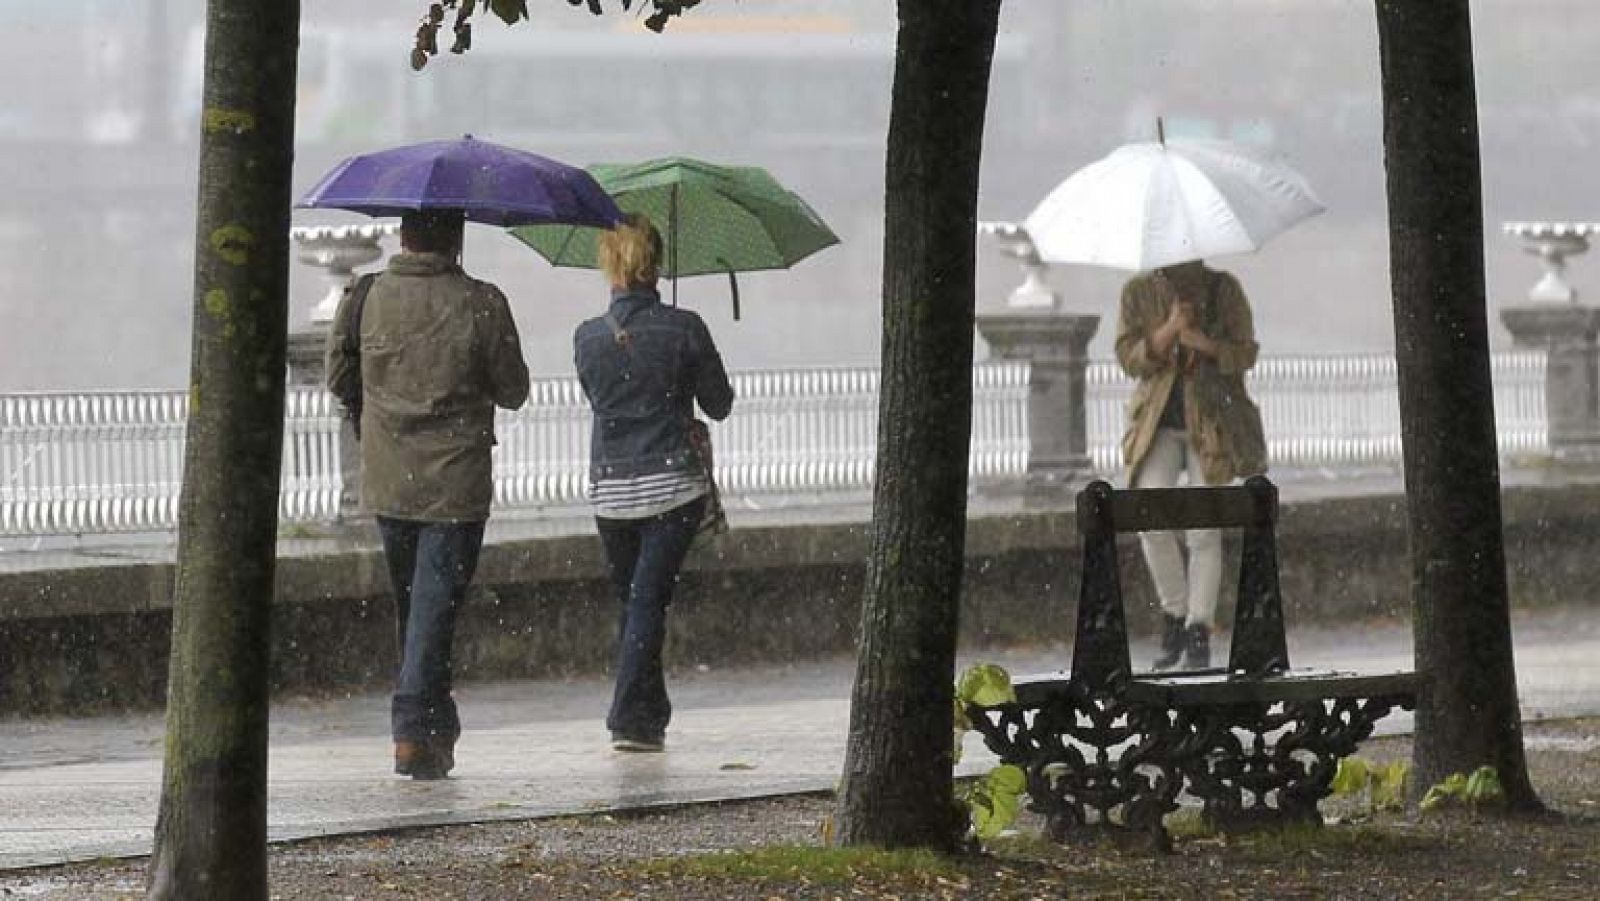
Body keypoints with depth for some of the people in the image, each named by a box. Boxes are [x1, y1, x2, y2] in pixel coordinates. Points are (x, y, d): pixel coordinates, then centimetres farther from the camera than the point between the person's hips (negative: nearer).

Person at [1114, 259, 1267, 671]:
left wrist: (1205, 343, -19)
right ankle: (1174, 614, 1)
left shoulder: (1224, 290, 1)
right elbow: (1128, 358, -3)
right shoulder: (1139, 292, 3)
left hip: (1212, 422, -1)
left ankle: (1199, 630, 3)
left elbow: (1246, 354, -1)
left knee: (1204, 532, -4)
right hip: (1159, 422, 1)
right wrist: (1168, 331, -19)